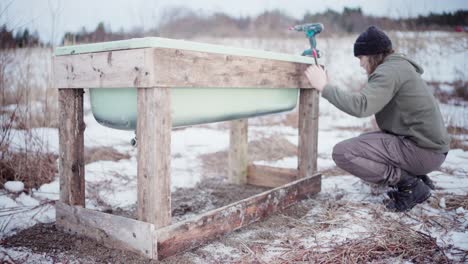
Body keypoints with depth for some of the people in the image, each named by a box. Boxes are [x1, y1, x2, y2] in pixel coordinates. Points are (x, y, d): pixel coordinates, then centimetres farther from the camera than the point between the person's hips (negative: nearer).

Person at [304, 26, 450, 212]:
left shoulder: (390, 70, -15)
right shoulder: (399, 66, 18)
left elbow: (361, 106, -28)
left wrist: (324, 87, -19)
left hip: (423, 151, -10)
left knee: (343, 152, -16)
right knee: (361, 143, 25)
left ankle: (410, 184, -8)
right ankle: (414, 177, 13)